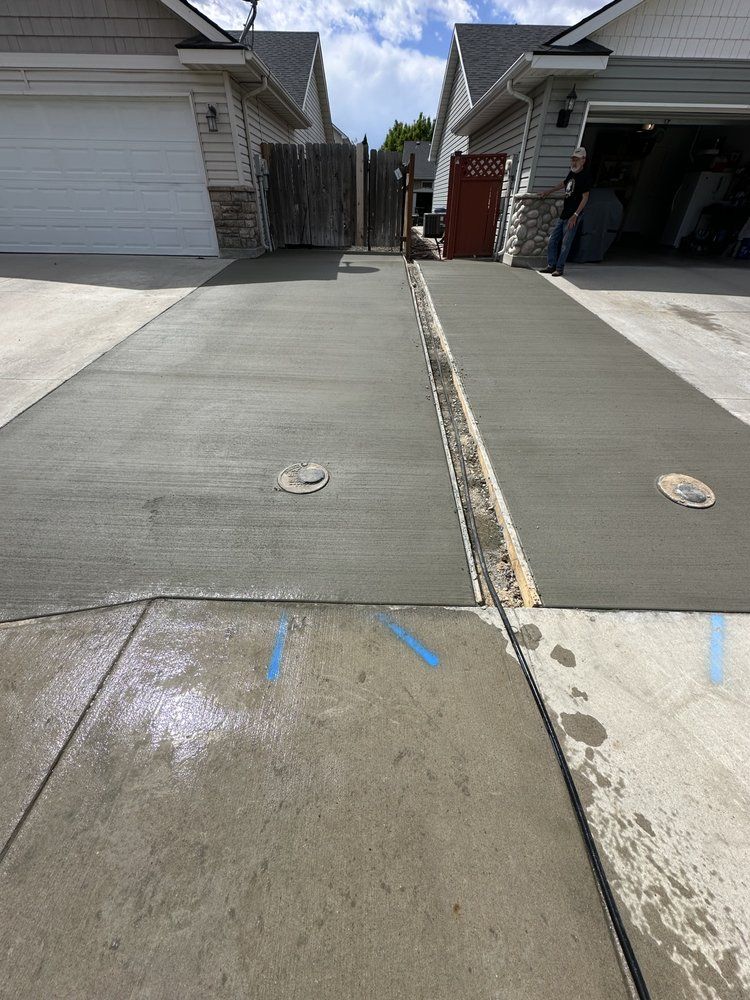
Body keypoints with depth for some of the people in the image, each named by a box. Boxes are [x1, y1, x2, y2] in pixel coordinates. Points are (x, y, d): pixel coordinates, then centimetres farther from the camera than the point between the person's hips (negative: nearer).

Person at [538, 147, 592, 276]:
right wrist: (549, 191, 40)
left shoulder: (585, 175, -11)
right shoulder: (572, 172, 12)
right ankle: (551, 265, 13)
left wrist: (575, 215, -25)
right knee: (553, 240, 7)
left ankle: (559, 268, -5)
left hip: (573, 215, -9)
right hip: (564, 212, 9)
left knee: (566, 243, -9)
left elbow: (585, 198, -16)